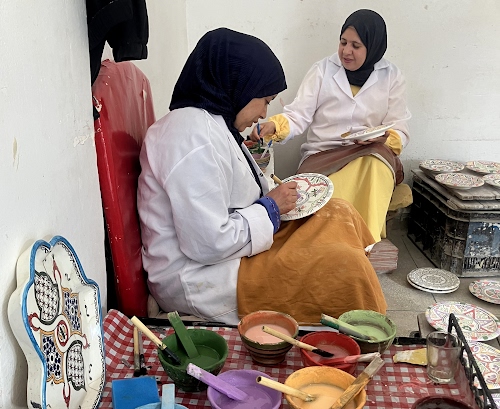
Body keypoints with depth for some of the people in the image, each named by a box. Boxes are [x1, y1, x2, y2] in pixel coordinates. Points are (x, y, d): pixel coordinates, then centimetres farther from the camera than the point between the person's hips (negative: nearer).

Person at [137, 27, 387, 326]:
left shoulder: (211, 122, 9)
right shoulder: (195, 138, -23)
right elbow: (209, 244, -27)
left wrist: (274, 194, 3)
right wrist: (270, 208, -13)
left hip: (224, 251, 11)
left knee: (341, 216, 6)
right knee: (342, 266, -17)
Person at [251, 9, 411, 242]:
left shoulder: (392, 77, 8)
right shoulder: (322, 70, 5)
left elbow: (400, 131, 5)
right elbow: (298, 115, -1)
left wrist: (382, 139, -18)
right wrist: (273, 126, -22)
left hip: (373, 157, 1)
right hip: (323, 155, -1)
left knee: (377, 162, -36)